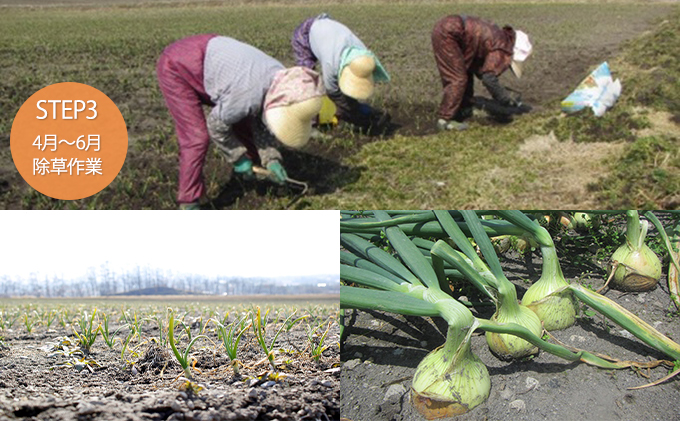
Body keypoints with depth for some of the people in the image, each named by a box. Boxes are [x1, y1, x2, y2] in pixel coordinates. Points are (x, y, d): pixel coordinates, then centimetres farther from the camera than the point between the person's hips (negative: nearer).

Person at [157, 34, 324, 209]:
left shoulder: (282, 82, -12)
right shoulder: (249, 95, -36)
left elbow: (262, 123, 2)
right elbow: (216, 126, -18)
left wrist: (270, 158, -8)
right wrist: (238, 158, -6)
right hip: (177, 67, -8)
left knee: (243, 121, 11)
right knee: (196, 138, -16)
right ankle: (188, 205, -4)